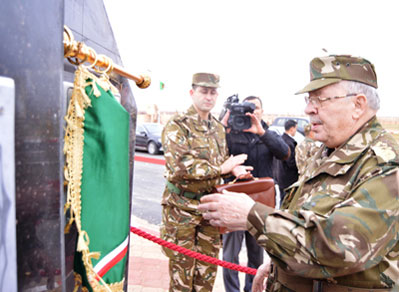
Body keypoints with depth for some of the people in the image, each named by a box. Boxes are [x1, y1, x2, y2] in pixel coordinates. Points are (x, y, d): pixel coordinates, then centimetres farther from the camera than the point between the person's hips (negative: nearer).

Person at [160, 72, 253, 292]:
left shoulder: (218, 128, 11)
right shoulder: (177, 126, -11)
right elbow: (180, 166, -22)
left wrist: (234, 168, -4)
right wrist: (222, 168, -20)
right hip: (182, 207, -6)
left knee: (207, 272, 17)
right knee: (182, 272, 7)